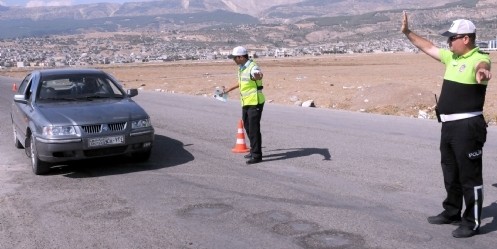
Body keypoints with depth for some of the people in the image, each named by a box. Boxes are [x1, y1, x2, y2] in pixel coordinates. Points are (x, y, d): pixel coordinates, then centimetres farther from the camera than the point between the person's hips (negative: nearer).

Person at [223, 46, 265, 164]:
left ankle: (256, 155, 1)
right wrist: (229, 89, 40)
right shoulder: (241, 68, 10)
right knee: (247, 127, 17)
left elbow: (259, 75, -43)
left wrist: (258, 76, -67)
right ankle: (254, 150, 31)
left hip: (255, 103, -10)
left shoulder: (252, 67, -19)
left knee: (254, 129, -7)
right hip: (246, 103, 10)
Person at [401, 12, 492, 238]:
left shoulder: (479, 58, -16)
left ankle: (472, 223, 10)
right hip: (449, 125, 9)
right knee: (450, 173, 21)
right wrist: (407, 33, 28)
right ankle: (452, 213, 36)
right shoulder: (451, 56, 10)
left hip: (468, 126, -9)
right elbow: (428, 47, 25)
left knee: (469, 175, 0)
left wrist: (481, 73, -64)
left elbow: (481, 66, -41)